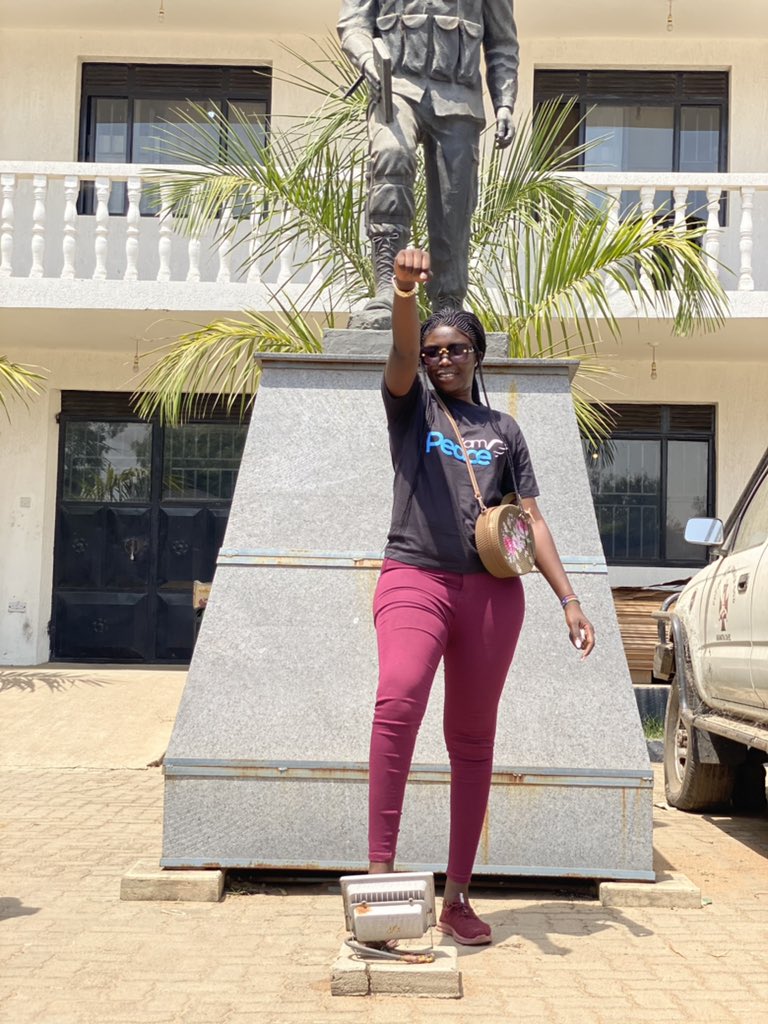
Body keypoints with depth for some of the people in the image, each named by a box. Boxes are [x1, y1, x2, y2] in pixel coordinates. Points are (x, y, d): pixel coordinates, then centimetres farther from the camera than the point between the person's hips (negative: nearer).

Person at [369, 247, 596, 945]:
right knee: (398, 701, -29)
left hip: (492, 592, 3)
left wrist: (570, 599, 6)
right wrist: (405, 296, -32)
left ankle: (458, 897, 13)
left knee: (473, 741, 5)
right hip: (415, 578, -3)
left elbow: (531, 519, 13)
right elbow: (401, 356, -12)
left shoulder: (504, 430, 17)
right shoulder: (411, 405, 11)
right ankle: (381, 867, -26)